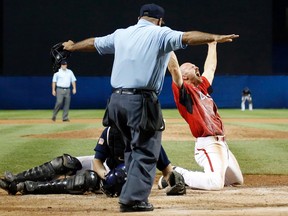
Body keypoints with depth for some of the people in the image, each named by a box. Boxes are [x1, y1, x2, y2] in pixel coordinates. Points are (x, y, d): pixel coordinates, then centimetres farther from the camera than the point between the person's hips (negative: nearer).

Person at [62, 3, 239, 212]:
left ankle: (133, 194, 24)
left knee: (133, 149, 21)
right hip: (141, 102, -7)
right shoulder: (159, 34, -1)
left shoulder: (121, 34, 17)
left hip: (117, 100, 7)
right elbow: (186, 37, -17)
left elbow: (93, 43, 31)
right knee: (145, 153, -1)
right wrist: (214, 38, -28)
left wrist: (72, 47, 49)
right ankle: (134, 199, -6)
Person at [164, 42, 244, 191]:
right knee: (216, 183, -29)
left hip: (221, 144, 10)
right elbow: (174, 68, -17)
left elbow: (210, 68, 34)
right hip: (207, 144, -10)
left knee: (237, 180, 19)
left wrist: (212, 45, 40)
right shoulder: (184, 90, -3)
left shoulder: (203, 88, 20)